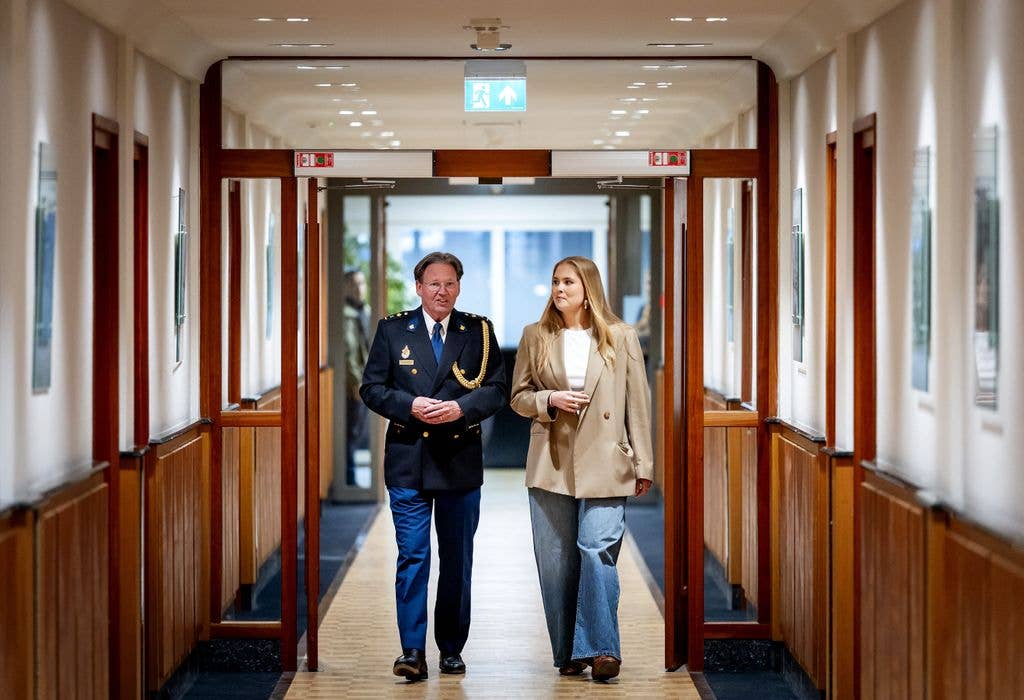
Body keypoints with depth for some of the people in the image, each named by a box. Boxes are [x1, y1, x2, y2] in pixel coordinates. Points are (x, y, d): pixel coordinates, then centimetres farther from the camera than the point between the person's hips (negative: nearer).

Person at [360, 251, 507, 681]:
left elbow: (497, 389, 1)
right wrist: (411, 406, -14)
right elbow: (372, 388, 2)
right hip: (408, 462, -1)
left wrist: (460, 408, -16)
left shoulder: (479, 332, 5)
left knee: (457, 561, 8)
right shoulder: (392, 330, 5)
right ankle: (412, 651, -6)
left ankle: (452, 649, 18)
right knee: (412, 557, -6)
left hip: (461, 462, 1)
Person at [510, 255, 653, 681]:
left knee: (598, 551, -13)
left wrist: (643, 463, 2)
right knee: (556, 562, 4)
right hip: (551, 465, 2)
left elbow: (637, 404, 4)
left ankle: (600, 649, -9)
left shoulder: (621, 338, 3)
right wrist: (550, 400, -11)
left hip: (604, 464, -2)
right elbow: (518, 396, 10)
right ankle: (568, 653, 14)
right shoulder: (535, 337, 8)